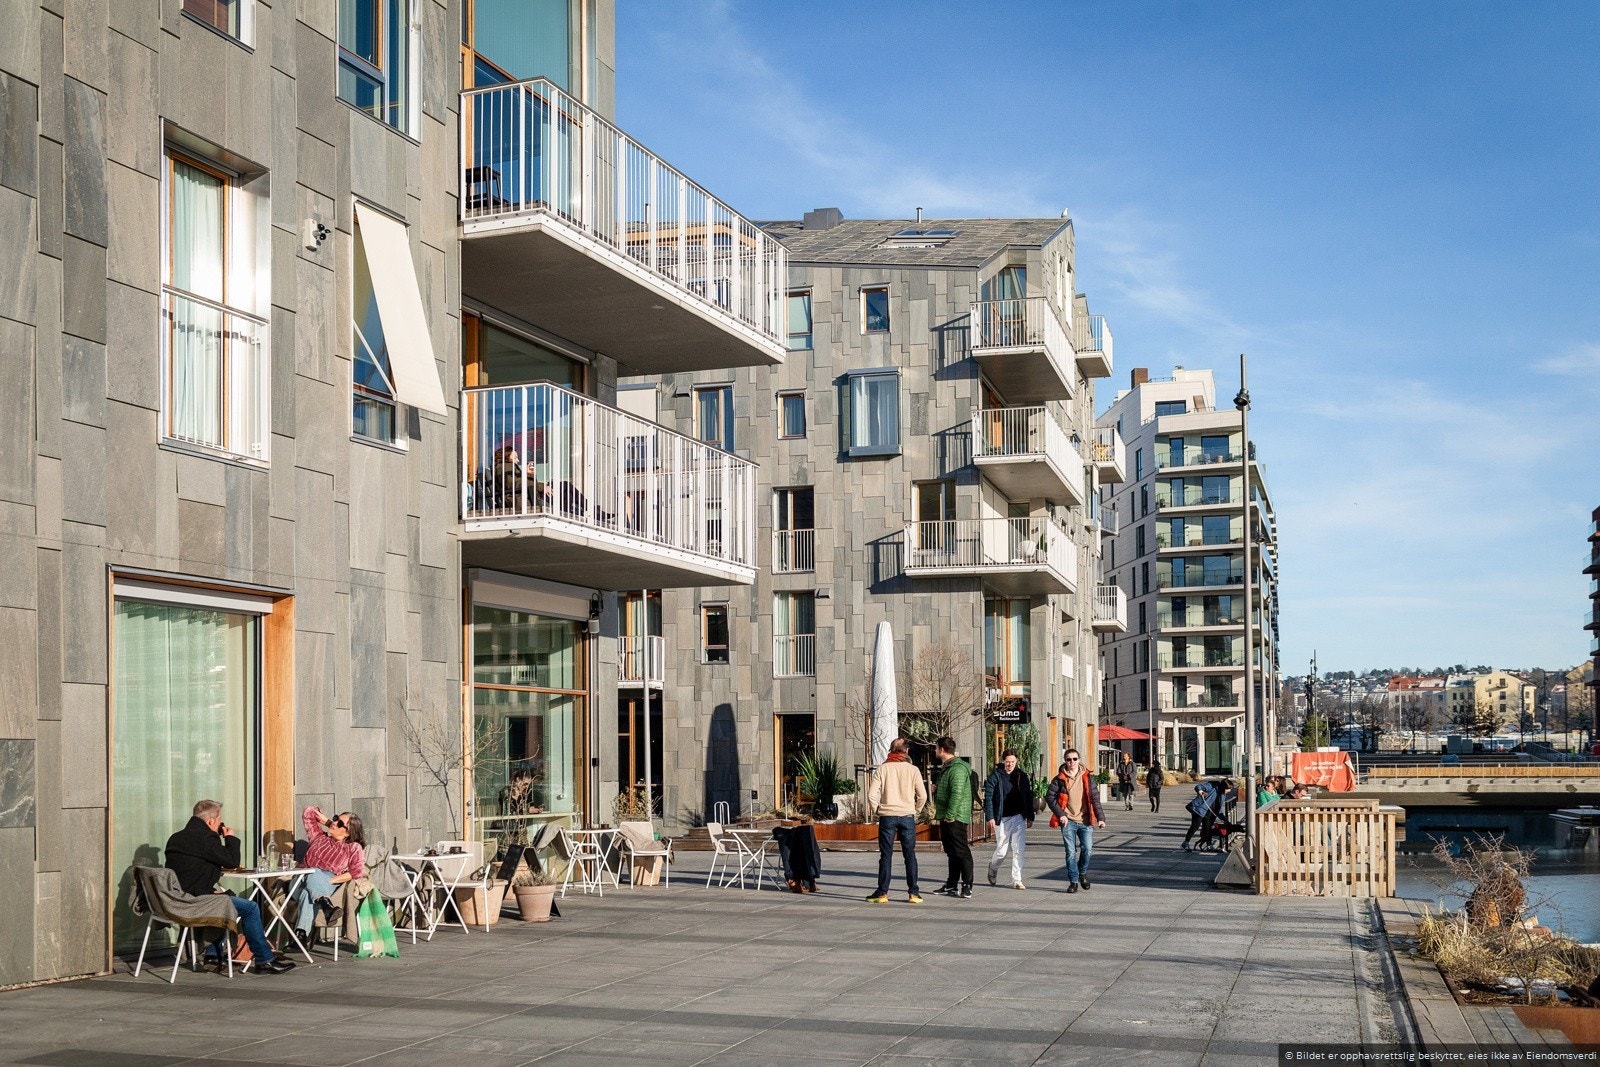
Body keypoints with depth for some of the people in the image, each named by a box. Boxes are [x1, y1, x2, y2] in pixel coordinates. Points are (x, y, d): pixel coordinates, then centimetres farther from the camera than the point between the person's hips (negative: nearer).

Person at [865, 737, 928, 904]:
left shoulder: (882, 769, 0)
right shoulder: (912, 770, -1)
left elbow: (871, 795, -6)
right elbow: (923, 795, -4)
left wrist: (879, 809, 7)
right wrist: (915, 810, 10)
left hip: (887, 817, 0)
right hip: (907, 816, 0)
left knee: (886, 856, 6)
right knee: (910, 855, 8)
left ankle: (882, 893, 6)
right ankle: (913, 893, 7)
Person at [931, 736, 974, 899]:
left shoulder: (958, 768, -17)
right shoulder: (947, 768, 17)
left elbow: (957, 793, -25)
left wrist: (950, 815, -27)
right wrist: (937, 790, 11)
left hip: (955, 818, -11)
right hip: (946, 817, 11)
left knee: (961, 852, -8)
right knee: (952, 852, 15)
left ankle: (967, 887, -6)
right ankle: (951, 885, 22)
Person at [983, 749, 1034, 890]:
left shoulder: (1022, 776, 7)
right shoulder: (995, 776, -4)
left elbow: (1028, 797, 11)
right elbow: (988, 797, -5)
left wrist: (1030, 817, 8)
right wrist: (990, 817, -12)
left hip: (1018, 817, 3)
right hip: (1001, 818, -3)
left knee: (1019, 849, -6)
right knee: (1002, 850, 3)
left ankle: (1016, 880, 0)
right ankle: (993, 868, 34)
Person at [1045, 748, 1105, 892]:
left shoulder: (1087, 778, 5)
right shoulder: (1059, 779, 0)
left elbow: (1095, 798, 4)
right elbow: (1049, 797, -1)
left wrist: (1100, 818, -4)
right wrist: (1060, 814, -11)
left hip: (1085, 821, 1)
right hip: (1068, 821, -1)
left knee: (1087, 849, -5)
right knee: (1071, 852, -2)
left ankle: (1082, 872, 23)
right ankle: (1073, 881, 10)